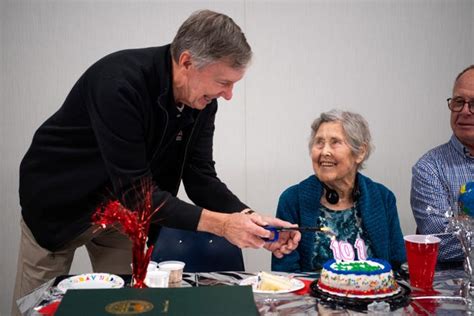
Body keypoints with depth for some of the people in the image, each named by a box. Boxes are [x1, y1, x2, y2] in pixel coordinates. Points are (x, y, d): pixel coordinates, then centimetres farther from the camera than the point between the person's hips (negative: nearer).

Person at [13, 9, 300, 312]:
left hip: (121, 210, 5)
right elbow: (134, 191, -36)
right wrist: (221, 224, -37)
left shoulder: (202, 100, -13)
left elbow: (200, 179, -10)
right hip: (60, 203, -5)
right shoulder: (118, 82, -35)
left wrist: (250, 219, -25)